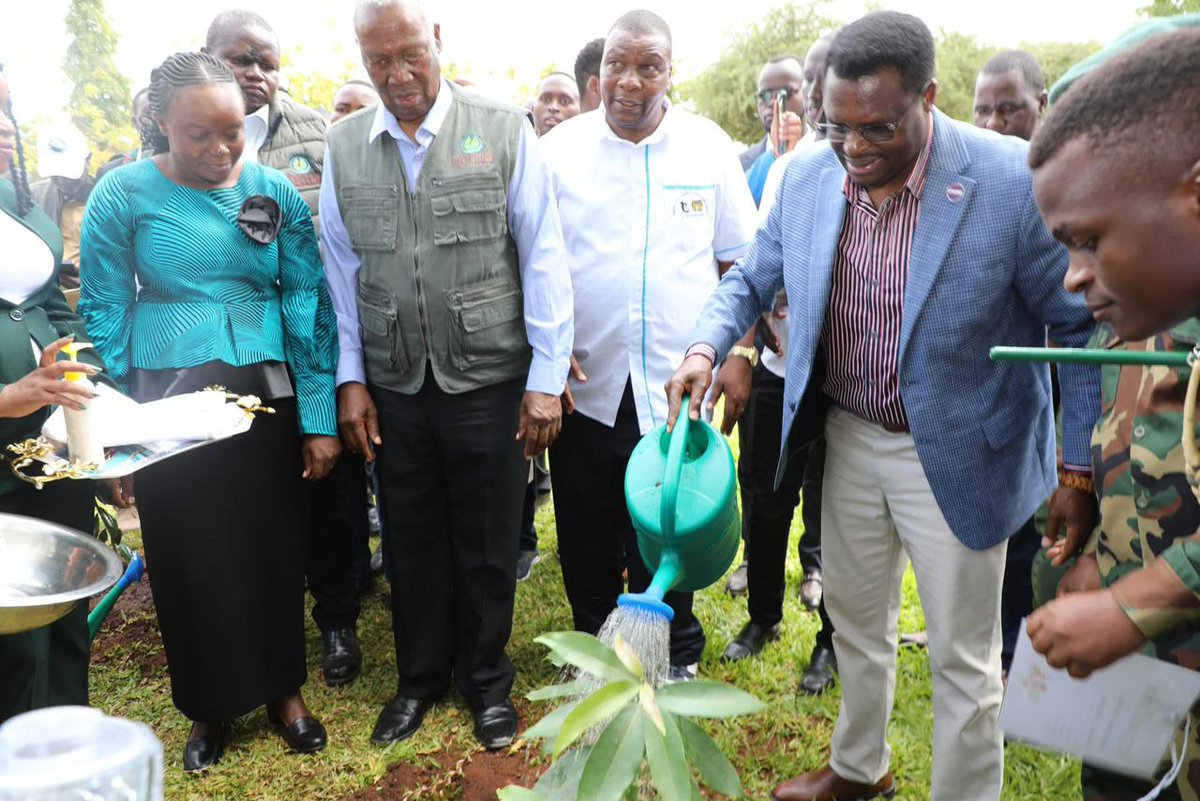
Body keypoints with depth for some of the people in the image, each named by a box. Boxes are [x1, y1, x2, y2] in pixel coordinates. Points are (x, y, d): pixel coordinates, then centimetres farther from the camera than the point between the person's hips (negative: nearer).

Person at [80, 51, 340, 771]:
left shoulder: (275, 191, -1)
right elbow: (104, 315, 0)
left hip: (267, 399, 1)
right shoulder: (124, 194, -5)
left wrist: (320, 420, -5)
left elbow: (309, 305, -1)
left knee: (275, 548, 8)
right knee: (191, 558, 10)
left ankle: (283, 686, 32)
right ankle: (211, 704, 33)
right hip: (167, 407, -1)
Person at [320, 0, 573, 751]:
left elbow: (542, 258, -6)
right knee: (413, 542, 16)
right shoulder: (345, 146, 3)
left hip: (490, 381, -2)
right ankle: (420, 677, 38)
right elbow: (343, 268, 7)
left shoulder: (504, 130, -6)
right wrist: (351, 379, 4)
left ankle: (488, 682, 34)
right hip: (394, 387, 3)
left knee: (487, 547, 11)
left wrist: (546, 377, -7)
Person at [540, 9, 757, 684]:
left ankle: (676, 654, 32)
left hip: (677, 388, 0)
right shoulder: (560, 148, 2)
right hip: (584, 385, 1)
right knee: (587, 540, 13)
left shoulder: (709, 147, 2)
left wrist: (740, 355, -2)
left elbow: (739, 262, 5)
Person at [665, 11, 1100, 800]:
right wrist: (705, 348, -13)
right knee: (856, 620, 23)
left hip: (956, 456, -4)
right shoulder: (807, 177, -6)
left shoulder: (1015, 179, -20)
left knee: (963, 659, 10)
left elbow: (1081, 326, -11)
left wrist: (1080, 470, -9)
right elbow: (751, 280, 7)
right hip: (848, 439, 5)